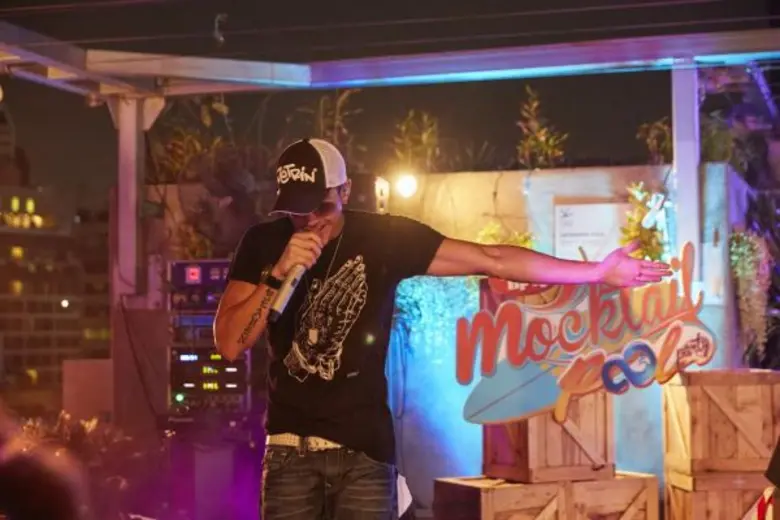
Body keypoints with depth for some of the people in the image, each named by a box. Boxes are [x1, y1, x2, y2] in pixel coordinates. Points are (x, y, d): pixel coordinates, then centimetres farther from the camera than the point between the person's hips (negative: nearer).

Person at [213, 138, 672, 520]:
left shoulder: (385, 237, -4)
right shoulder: (264, 244, 0)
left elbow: (492, 260, -5)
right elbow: (229, 345, -7)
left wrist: (599, 272, -7)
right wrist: (278, 273, -19)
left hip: (364, 449, -1)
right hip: (291, 448, 1)